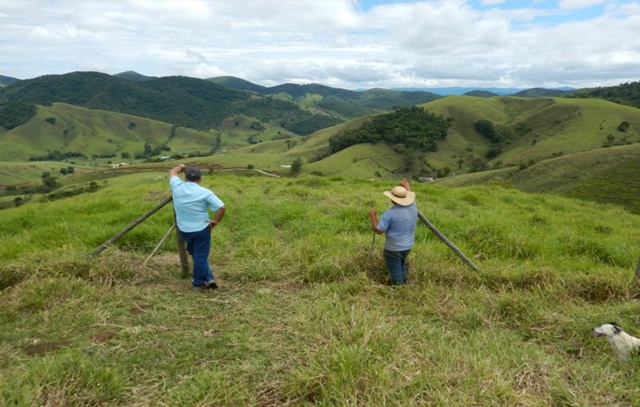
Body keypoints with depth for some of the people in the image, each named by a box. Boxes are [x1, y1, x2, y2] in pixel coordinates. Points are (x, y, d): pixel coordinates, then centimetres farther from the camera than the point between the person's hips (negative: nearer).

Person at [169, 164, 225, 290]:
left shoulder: (177, 187, -5)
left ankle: (207, 279, 24)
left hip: (184, 230, 3)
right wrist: (216, 221, -7)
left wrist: (182, 167, 32)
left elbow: (172, 172, 16)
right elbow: (221, 207, -21)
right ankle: (199, 282, 20)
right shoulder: (205, 192, -13)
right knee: (201, 256, 10)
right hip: (202, 229, -3)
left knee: (196, 254, 22)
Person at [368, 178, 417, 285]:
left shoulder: (390, 213, -24)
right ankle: (403, 284, 42)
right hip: (408, 246, 7)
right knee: (401, 265, 29)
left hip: (393, 248, -7)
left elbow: (378, 230, -20)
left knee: (395, 269, 11)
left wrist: (373, 216, -7)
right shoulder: (413, 207, -5)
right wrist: (407, 186, 35)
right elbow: (411, 198, 20)